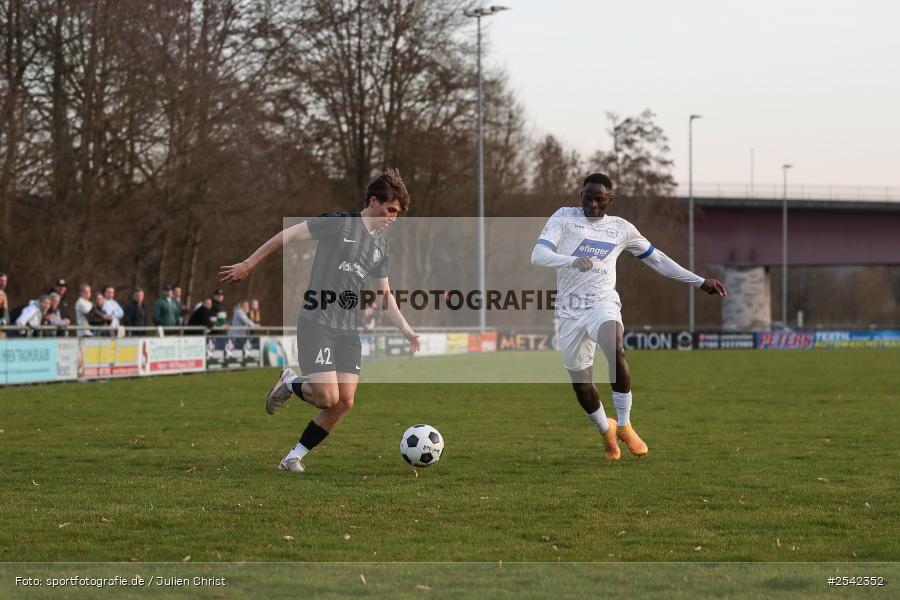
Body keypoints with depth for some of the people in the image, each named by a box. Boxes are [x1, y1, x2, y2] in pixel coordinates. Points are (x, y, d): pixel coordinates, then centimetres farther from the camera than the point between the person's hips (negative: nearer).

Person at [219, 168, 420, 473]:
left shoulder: (380, 246, 14)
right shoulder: (339, 223, -8)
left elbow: (384, 295, 22)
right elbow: (289, 234, -5)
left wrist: (407, 330, 13)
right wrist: (249, 264, -6)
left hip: (348, 330, 7)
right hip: (317, 322, -7)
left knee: (345, 402, -4)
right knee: (328, 397, -18)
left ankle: (294, 457, 10)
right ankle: (290, 383, 15)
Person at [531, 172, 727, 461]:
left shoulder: (622, 228, 8)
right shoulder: (564, 218, 2)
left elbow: (657, 260, 20)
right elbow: (538, 255, -10)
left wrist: (700, 282, 18)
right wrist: (572, 260, -29)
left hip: (603, 304, -1)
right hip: (570, 312, 1)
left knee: (615, 349, -33)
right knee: (581, 385, 1)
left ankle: (624, 425, -20)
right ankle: (606, 429, 33)